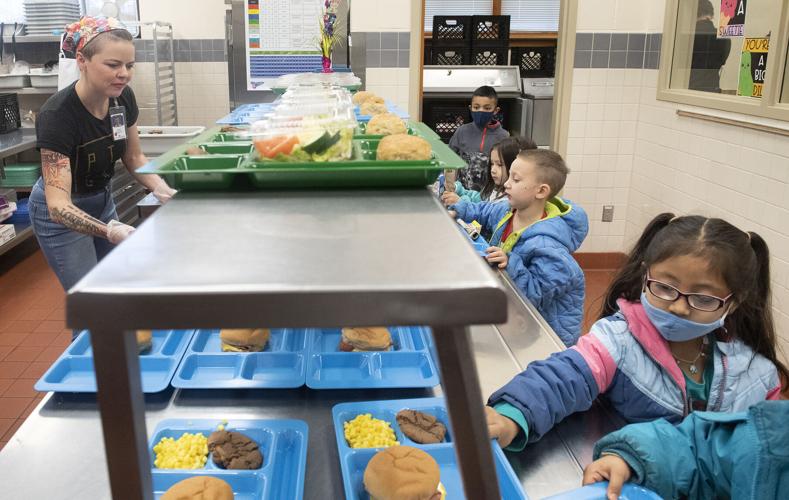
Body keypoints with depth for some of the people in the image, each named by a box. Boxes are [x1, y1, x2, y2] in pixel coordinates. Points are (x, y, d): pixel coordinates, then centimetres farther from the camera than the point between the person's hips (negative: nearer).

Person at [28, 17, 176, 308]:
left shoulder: (123, 98, -15)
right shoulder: (57, 115, -33)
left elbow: (133, 157, -1)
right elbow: (58, 205, -38)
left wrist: (162, 190, -20)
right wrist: (111, 232, -55)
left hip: (102, 201, 6)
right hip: (62, 214, -6)